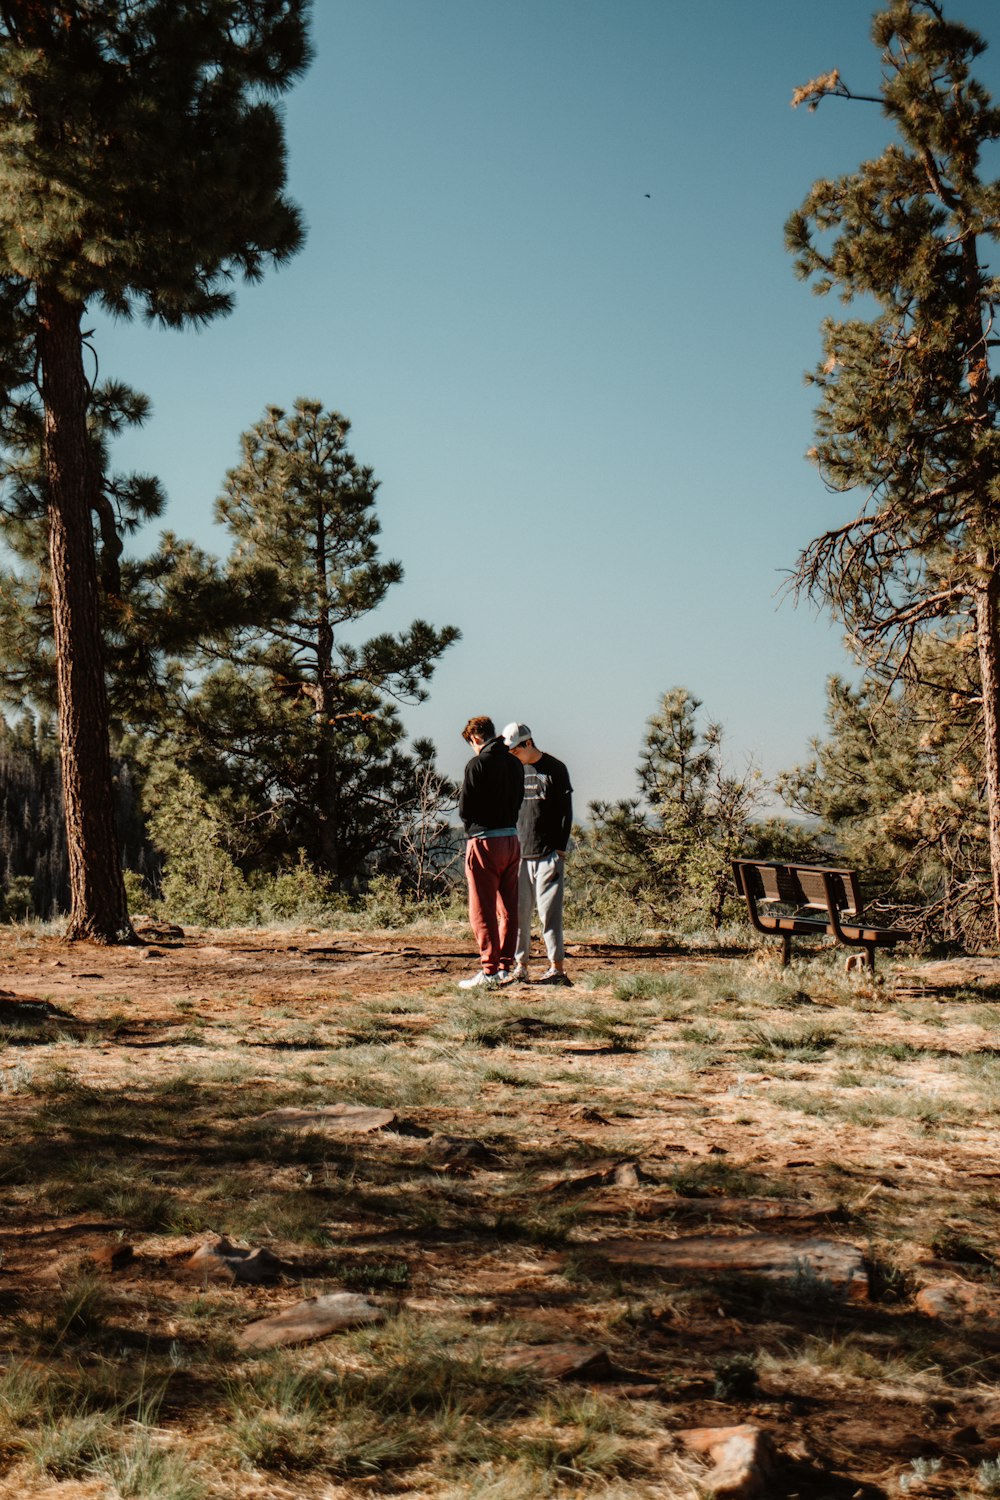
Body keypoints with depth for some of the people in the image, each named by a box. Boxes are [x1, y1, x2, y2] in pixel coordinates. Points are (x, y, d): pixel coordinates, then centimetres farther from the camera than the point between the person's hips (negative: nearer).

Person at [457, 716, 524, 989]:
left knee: (483, 911, -2)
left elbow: (464, 809, -10)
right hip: (512, 840, 7)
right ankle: (505, 967, 16)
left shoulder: (477, 764, -12)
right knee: (508, 910, 12)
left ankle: (489, 972, -4)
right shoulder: (514, 763, 9)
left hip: (484, 842, -7)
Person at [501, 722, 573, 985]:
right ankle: (519, 966, 8)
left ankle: (557, 967, -3)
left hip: (548, 854, -4)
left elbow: (566, 812, 0)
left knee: (549, 912, -7)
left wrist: (561, 850, -7)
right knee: (518, 911, 2)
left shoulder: (555, 769, 0)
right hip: (518, 854, 4)